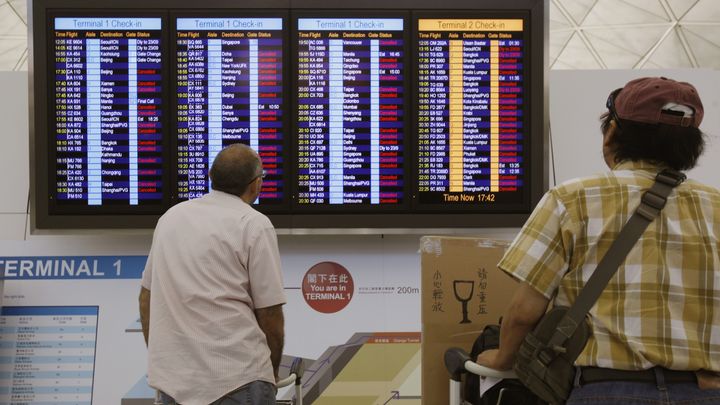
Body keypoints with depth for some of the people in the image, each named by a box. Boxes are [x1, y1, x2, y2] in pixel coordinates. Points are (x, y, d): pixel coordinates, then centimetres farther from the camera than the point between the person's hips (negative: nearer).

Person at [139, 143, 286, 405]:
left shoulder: (171, 216, 11)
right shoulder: (254, 224, -7)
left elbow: (146, 296, 16)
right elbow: (269, 313, -6)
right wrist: (271, 372, 8)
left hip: (172, 379, 6)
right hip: (236, 378, -6)